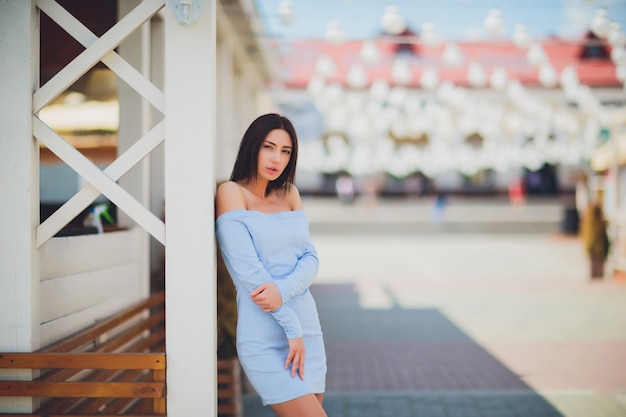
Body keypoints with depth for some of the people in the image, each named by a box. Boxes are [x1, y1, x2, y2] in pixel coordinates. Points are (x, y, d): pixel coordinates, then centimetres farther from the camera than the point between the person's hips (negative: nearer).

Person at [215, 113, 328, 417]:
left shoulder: (289, 194, 13)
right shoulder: (232, 193, -6)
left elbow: (311, 258, 4)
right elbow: (248, 271, -14)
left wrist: (283, 290, -17)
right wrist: (292, 328, -14)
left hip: (307, 328, 6)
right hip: (264, 338, -6)